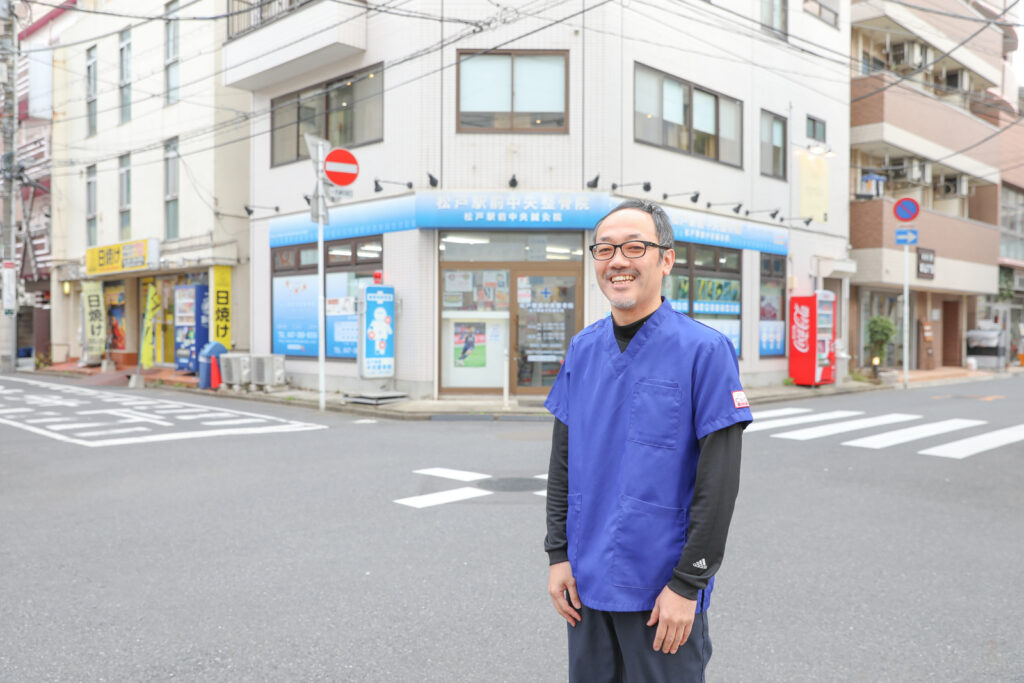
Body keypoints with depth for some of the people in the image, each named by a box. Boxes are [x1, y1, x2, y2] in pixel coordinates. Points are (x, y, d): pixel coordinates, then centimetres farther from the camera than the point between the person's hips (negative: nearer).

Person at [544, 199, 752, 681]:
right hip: (588, 582, 5)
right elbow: (563, 461, 9)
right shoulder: (582, 349, 4)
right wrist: (558, 553, 5)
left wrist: (687, 584, -13)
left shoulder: (705, 350, -12)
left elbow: (718, 484, -13)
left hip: (663, 589, -5)